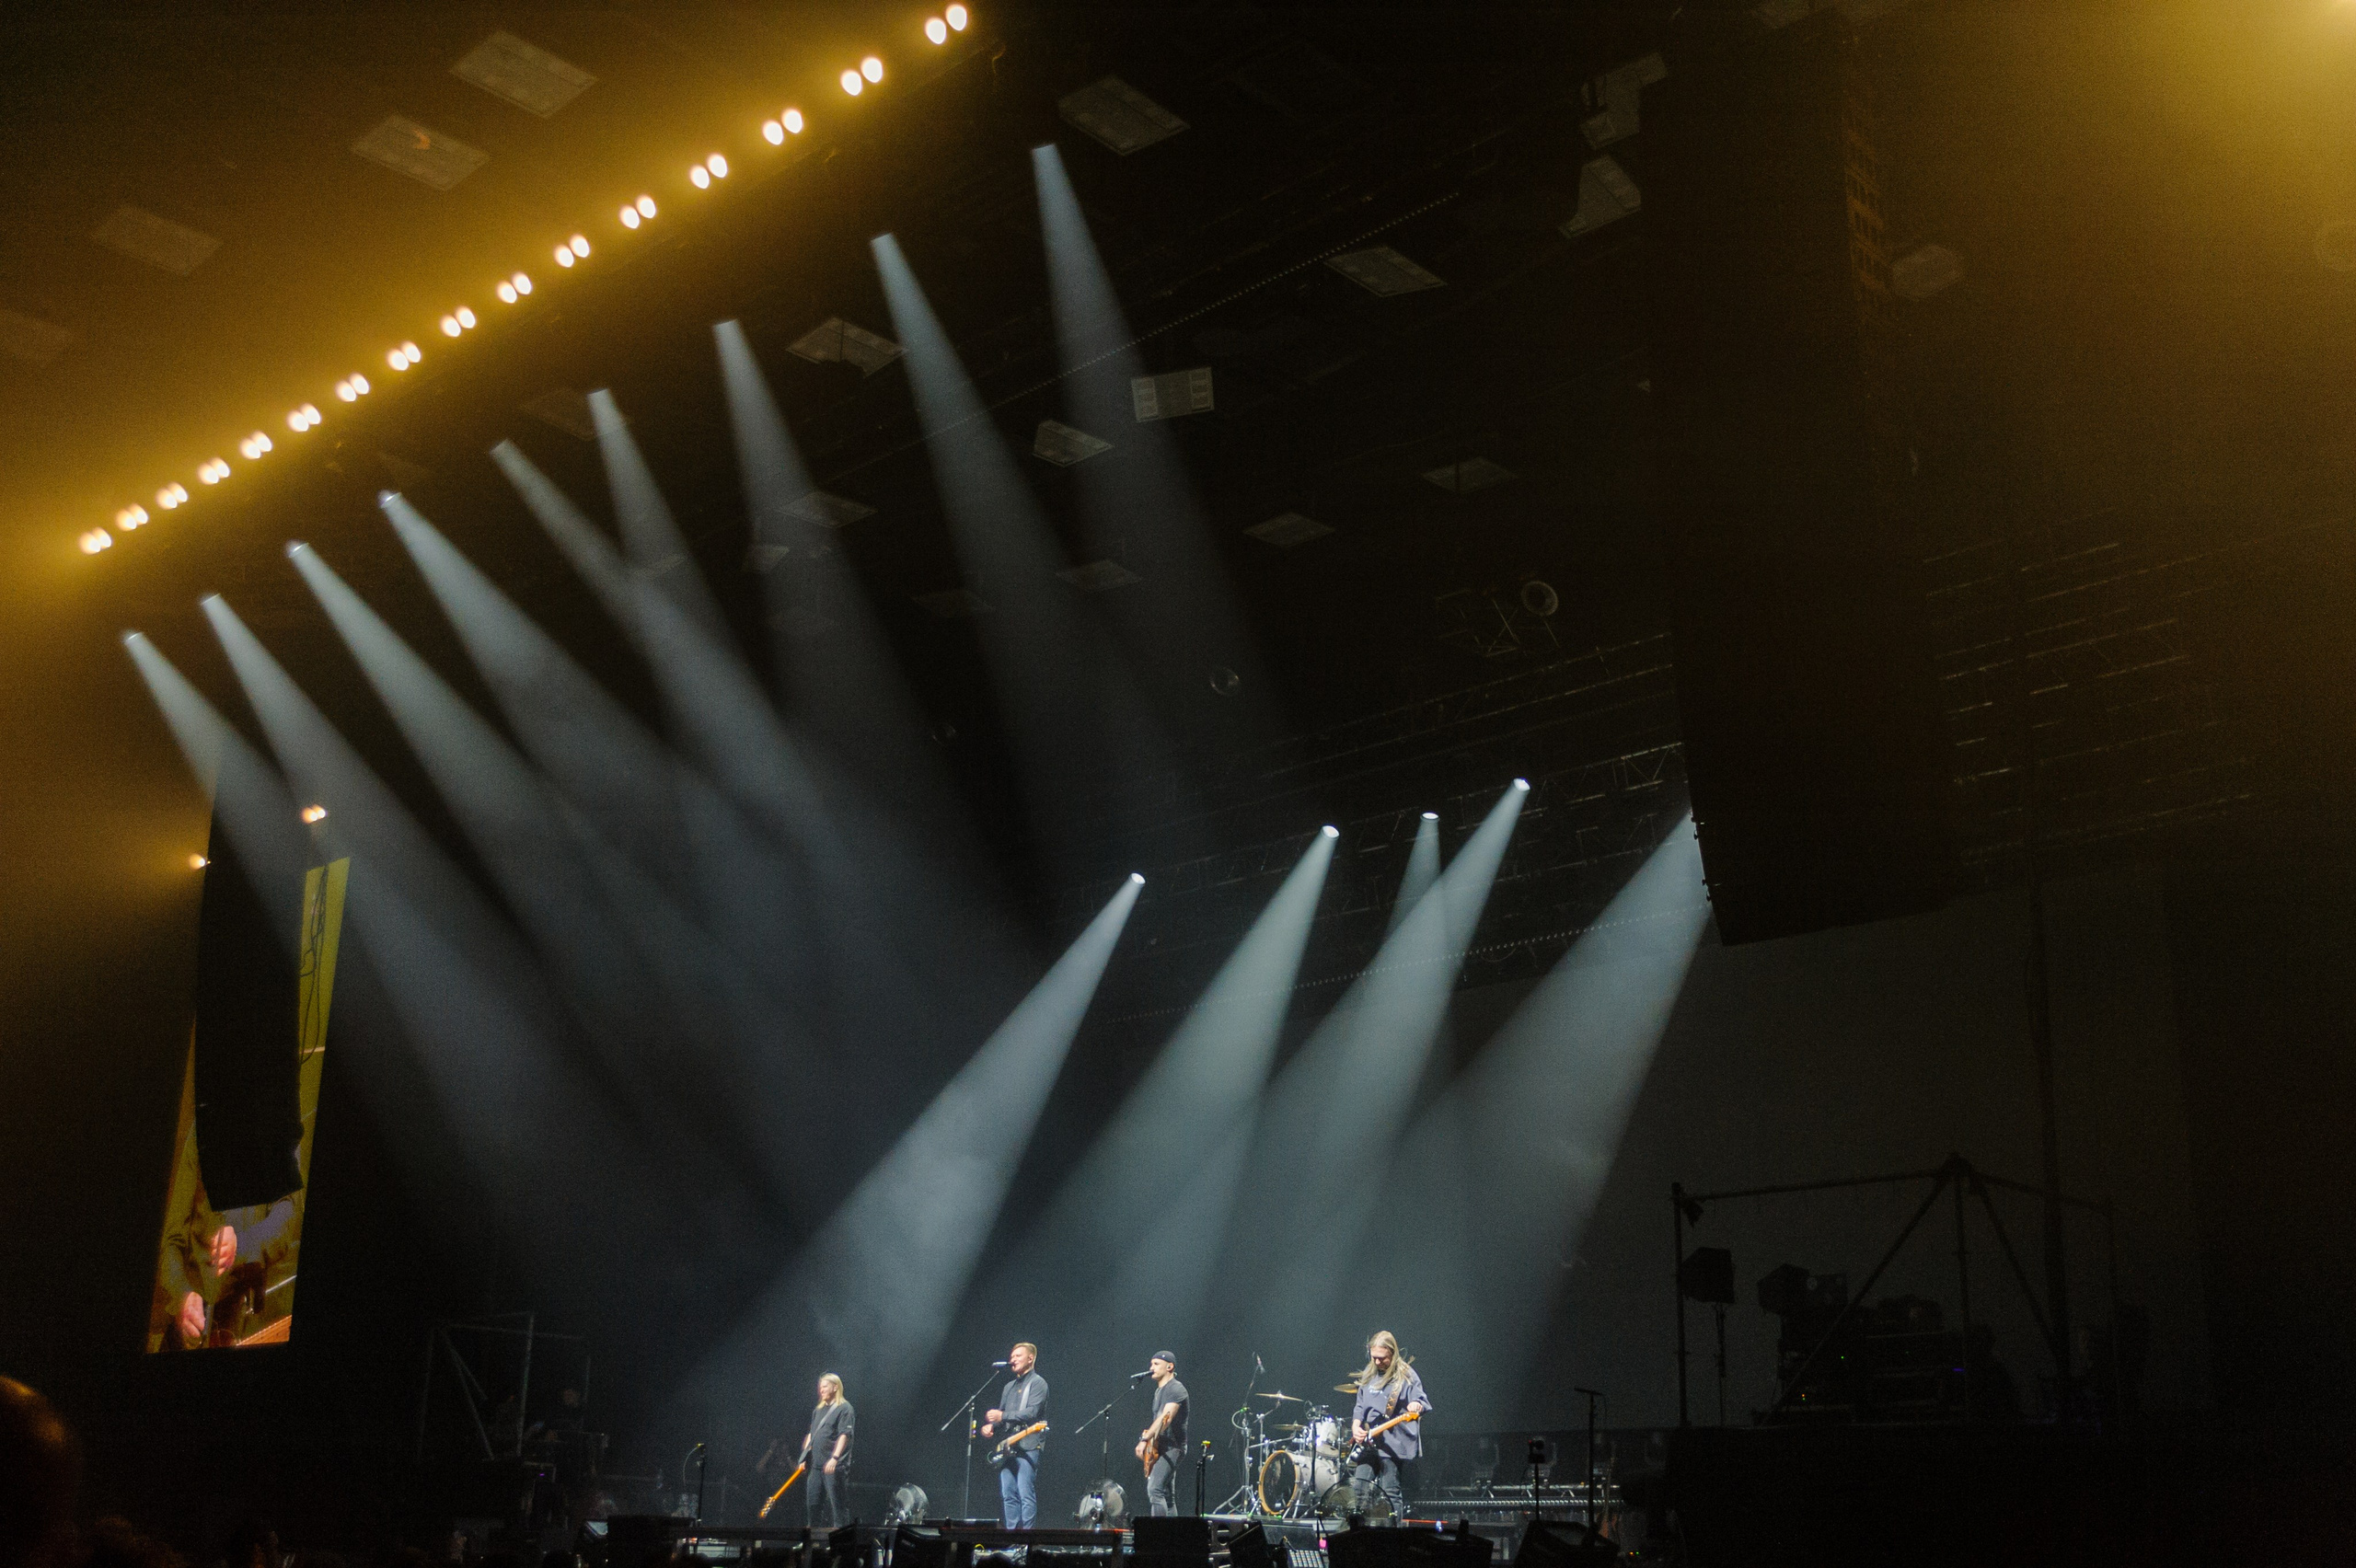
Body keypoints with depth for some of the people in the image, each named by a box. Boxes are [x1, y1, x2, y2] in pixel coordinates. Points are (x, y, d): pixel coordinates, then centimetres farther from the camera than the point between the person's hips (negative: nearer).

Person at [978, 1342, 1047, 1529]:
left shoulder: (1038, 1383, -2)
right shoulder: (1009, 1386, 22)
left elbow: (1031, 1413, -15)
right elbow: (1000, 1414, 23)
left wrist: (1002, 1416, -16)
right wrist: (989, 1426, 1)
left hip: (1027, 1447, -8)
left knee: (1026, 1495, -10)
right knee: (1008, 1495, 6)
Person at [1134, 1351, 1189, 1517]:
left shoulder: (1176, 1389, -14)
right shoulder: (1159, 1390, 18)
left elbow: (1166, 1419, -26)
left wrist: (1145, 1440, -32)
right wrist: (1149, 1442, 12)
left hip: (1172, 1447, -10)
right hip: (1160, 1448, 10)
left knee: (1154, 1489, -21)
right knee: (1168, 1496, 11)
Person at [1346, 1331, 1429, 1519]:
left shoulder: (1406, 1375, -4)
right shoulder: (1369, 1375, 14)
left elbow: (1421, 1400, -11)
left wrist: (1416, 1406, -35)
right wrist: (1356, 1427, 4)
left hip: (1394, 1445, -6)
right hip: (1367, 1442, 6)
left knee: (1391, 1494, -4)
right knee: (1358, 1489, 3)